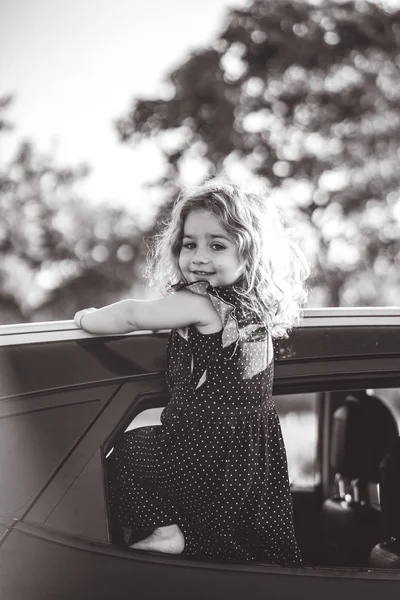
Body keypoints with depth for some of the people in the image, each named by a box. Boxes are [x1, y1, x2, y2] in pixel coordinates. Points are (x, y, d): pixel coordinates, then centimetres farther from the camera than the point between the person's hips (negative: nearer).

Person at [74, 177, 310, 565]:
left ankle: (162, 530, 9)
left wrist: (86, 318, 6)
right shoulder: (259, 306, 4)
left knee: (126, 450, 16)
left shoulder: (200, 304, -19)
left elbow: (130, 316, -10)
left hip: (208, 457, -8)